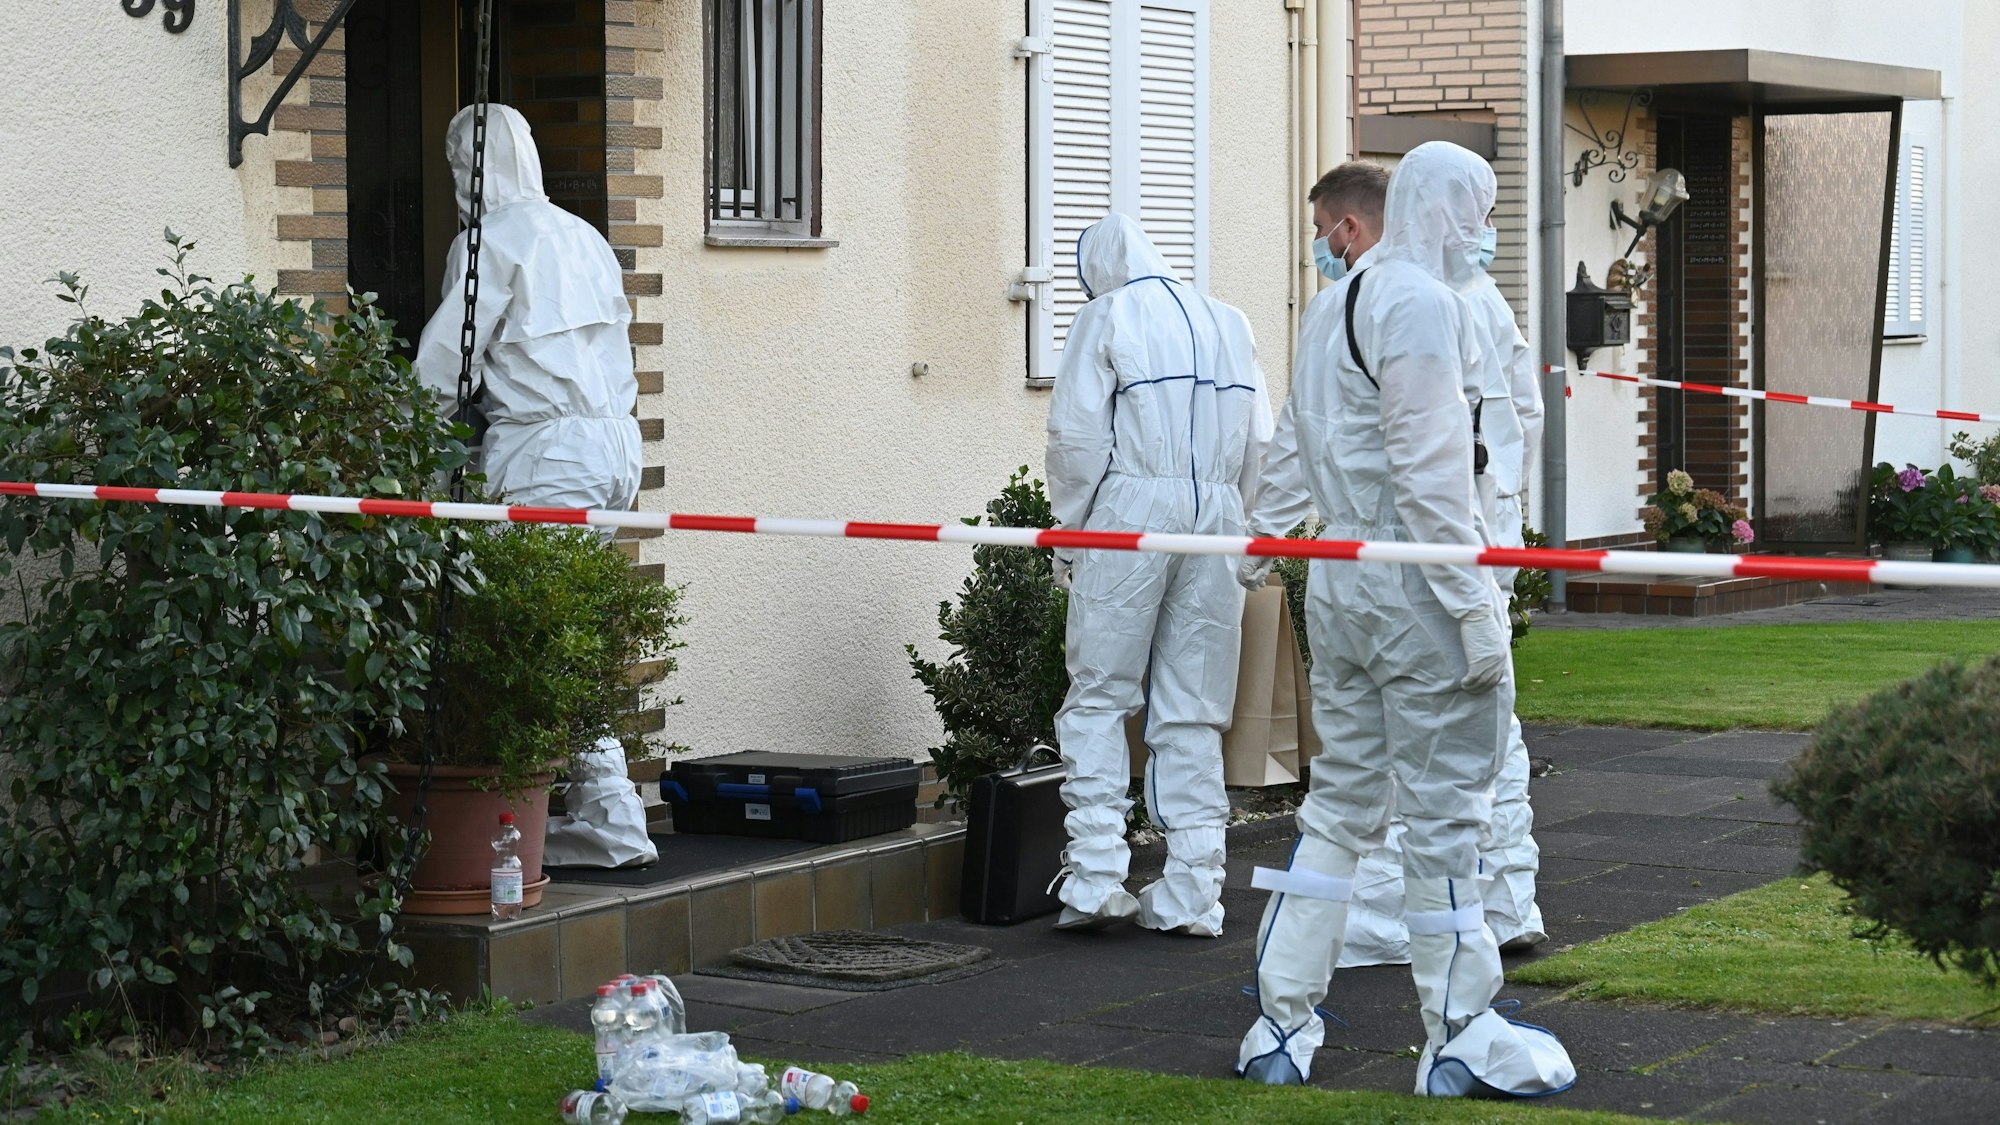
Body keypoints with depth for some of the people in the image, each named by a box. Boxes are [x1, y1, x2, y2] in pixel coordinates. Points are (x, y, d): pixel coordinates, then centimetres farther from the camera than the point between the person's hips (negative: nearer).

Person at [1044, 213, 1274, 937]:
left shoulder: (1108, 315, 1)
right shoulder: (1228, 322, 17)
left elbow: (1076, 434, -5)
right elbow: (1259, 441, 15)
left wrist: (1068, 533, 3)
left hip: (1132, 508, -5)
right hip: (1216, 512, 5)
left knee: (1100, 695, 1)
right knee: (1194, 713, 7)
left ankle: (1095, 873, -9)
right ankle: (1191, 893, 6)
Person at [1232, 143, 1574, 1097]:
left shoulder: (1333, 305, 14)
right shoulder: (1420, 303, -14)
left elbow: (1293, 442, 23)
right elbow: (1429, 471, -19)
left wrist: (1262, 543, 36)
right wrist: (1474, 607, -19)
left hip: (1339, 582, 9)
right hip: (1414, 587, -9)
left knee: (1342, 799, 14)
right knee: (1443, 810, -1)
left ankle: (1281, 1025, 16)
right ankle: (1459, 1039, 6)